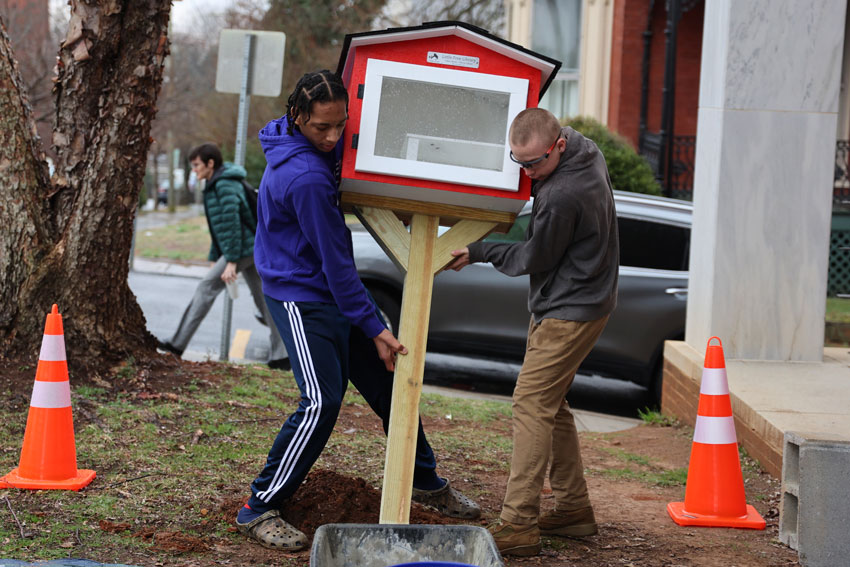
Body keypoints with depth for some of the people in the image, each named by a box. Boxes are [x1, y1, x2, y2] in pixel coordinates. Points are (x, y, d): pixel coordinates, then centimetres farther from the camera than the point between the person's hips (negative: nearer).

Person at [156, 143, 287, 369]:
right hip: (253, 249, 10)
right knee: (263, 299, 8)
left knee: (206, 288, -8)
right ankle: (281, 355, 8)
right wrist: (215, 259, 25)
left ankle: (177, 344, -7)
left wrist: (231, 262, -23)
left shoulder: (225, 186, -14)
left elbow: (231, 224, -21)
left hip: (242, 248, -10)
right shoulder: (214, 185, 18)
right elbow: (219, 228, 25)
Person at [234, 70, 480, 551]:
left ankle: (427, 481, 30)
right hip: (301, 298, -10)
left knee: (386, 383, 14)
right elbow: (335, 262, -23)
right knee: (322, 402, -18)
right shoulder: (305, 176, -27)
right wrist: (374, 328, -18)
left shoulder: (321, 148, 1)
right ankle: (260, 509, -9)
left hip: (332, 294, 10)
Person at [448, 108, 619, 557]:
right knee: (551, 405, 16)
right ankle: (573, 509, 22)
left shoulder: (562, 197, -28)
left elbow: (533, 259, -13)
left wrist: (478, 252, 0)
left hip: (569, 311, -11)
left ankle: (518, 524, -13)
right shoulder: (586, 150, 2)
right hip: (580, 304, 11)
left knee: (531, 406, -12)